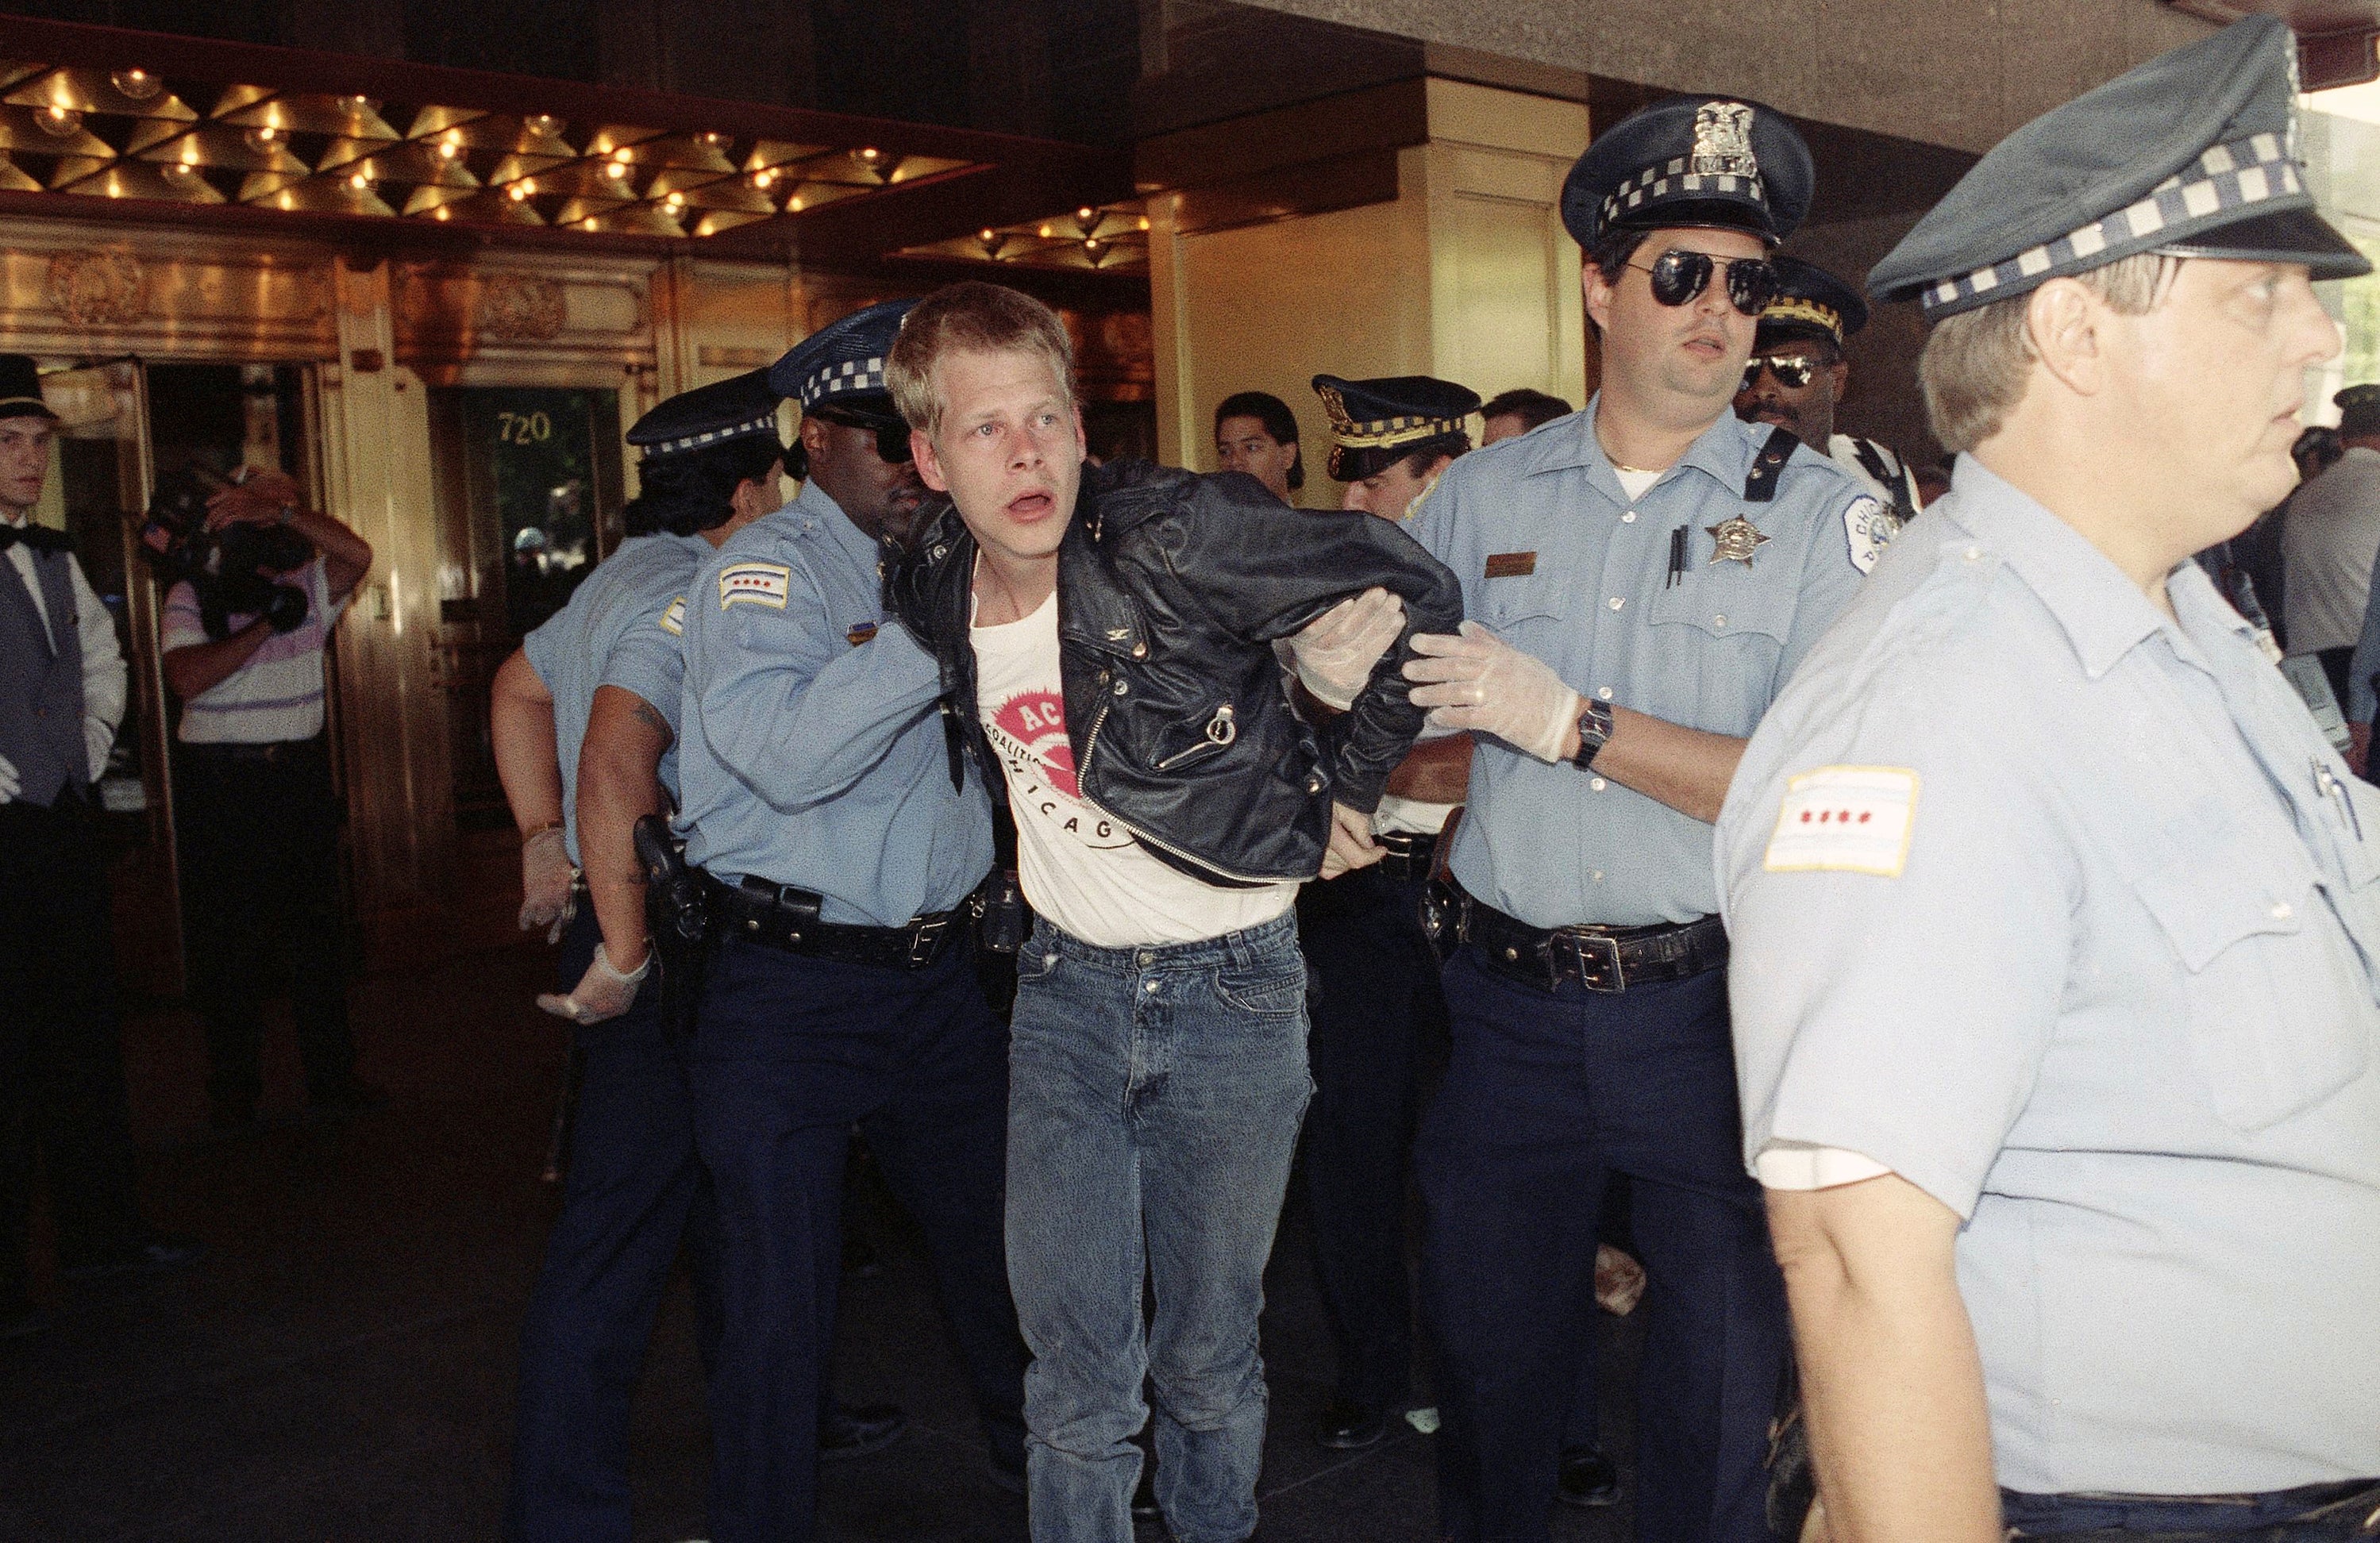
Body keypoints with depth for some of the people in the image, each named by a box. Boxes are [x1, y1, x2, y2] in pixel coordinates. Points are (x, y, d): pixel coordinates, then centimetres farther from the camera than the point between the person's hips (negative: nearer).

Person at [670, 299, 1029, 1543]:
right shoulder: (767, 569, -9)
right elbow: (790, 754, -26)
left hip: (936, 970, 7)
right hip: (791, 985, -6)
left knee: (994, 1242, 19)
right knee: (783, 1297, 1)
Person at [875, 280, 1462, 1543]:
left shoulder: (1176, 535, -19)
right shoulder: (933, 588, -3)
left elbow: (1414, 590, -15)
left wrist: (1342, 787, -9)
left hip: (1232, 988, -3)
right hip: (1067, 986, 3)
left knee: (1208, 1357, 11)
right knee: (1075, 1365, 4)